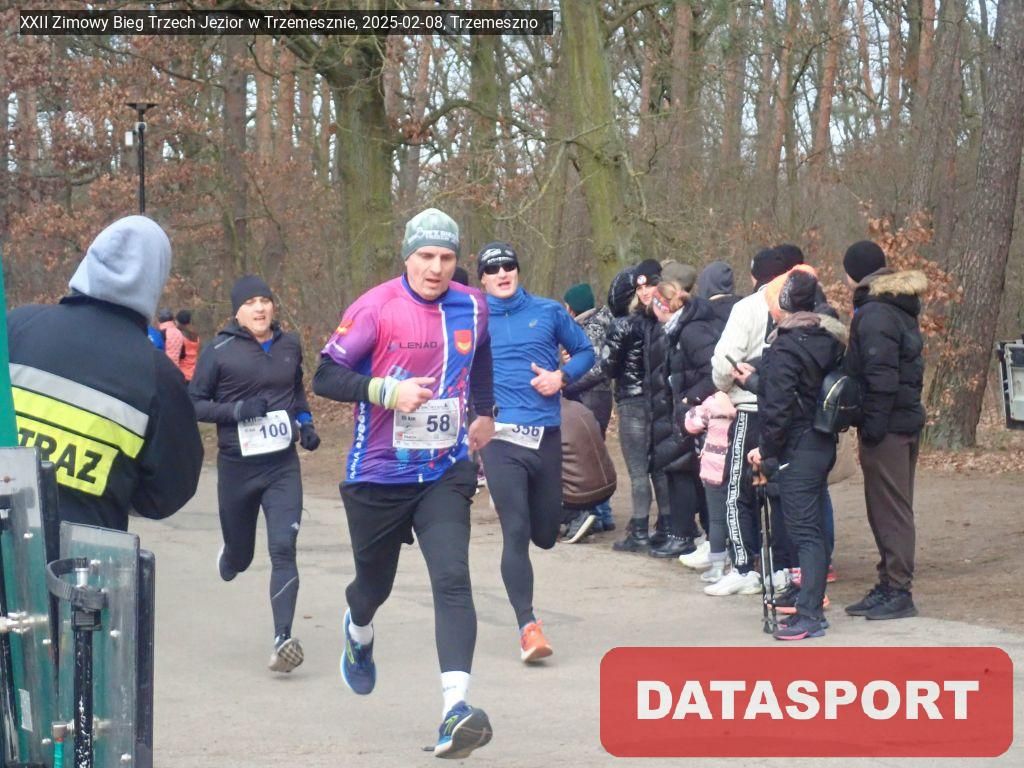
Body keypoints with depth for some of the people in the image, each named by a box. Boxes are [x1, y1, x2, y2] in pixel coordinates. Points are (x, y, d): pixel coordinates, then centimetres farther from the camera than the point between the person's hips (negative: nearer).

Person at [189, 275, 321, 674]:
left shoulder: (289, 345, 7)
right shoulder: (220, 351, -6)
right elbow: (194, 403, -5)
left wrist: (305, 421, 10)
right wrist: (235, 410, -19)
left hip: (283, 465, 1)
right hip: (237, 466, -1)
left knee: (284, 549, -14)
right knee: (240, 556, 13)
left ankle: (283, 639, -18)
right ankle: (229, 555, 51)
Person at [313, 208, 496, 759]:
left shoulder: (472, 308, 2)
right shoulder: (376, 307, -12)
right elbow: (325, 377, -15)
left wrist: (485, 413, 34)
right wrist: (389, 391, -26)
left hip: (445, 473, 2)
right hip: (378, 474, -2)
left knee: (452, 579, -17)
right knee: (375, 582, 17)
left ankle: (455, 710, -26)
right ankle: (359, 635, 54)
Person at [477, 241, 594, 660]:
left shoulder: (549, 312, 8)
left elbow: (585, 351, 17)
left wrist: (562, 376, -3)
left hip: (547, 435, 2)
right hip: (501, 437, -2)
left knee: (545, 534, 9)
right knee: (515, 532, -12)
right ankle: (528, 626, -12)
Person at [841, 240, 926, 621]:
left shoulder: (874, 314, -15)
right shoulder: (900, 309, 15)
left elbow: (881, 377, -22)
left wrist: (872, 426, -20)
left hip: (886, 426, -10)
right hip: (907, 420, 10)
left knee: (889, 507, -5)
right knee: (891, 507, 15)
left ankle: (898, 592, -2)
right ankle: (890, 585, 22)